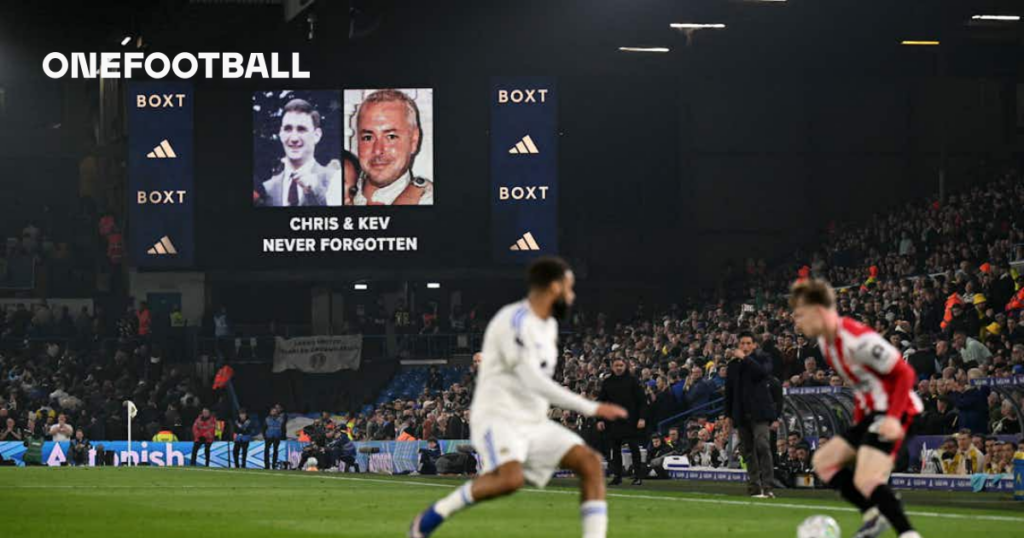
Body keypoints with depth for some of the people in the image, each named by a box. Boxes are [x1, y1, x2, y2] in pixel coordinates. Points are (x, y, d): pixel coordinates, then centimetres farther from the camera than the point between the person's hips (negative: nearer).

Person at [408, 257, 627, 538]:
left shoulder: (548, 325, 13)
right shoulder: (514, 321, -16)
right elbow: (533, 381, -24)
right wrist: (590, 408, -25)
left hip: (534, 423, 9)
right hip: (499, 418, -9)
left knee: (590, 462, -9)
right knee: (511, 478, -33)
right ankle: (434, 514, -13)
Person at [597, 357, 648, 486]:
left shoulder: (632, 381, 0)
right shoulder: (607, 383, 9)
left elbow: (642, 400, -3)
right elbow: (601, 401, 12)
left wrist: (642, 418, -12)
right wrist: (600, 420, 3)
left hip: (631, 422, -3)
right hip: (614, 423, 3)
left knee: (634, 449, -3)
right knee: (615, 450, 4)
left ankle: (638, 476, 2)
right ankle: (616, 476, 9)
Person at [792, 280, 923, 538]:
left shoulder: (857, 339, -23)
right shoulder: (825, 342, 8)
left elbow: (904, 373, -22)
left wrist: (894, 418, -29)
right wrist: (858, 424, 15)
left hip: (892, 412, -10)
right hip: (871, 412, 10)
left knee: (865, 480, -23)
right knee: (823, 461, 11)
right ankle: (874, 514, 6)